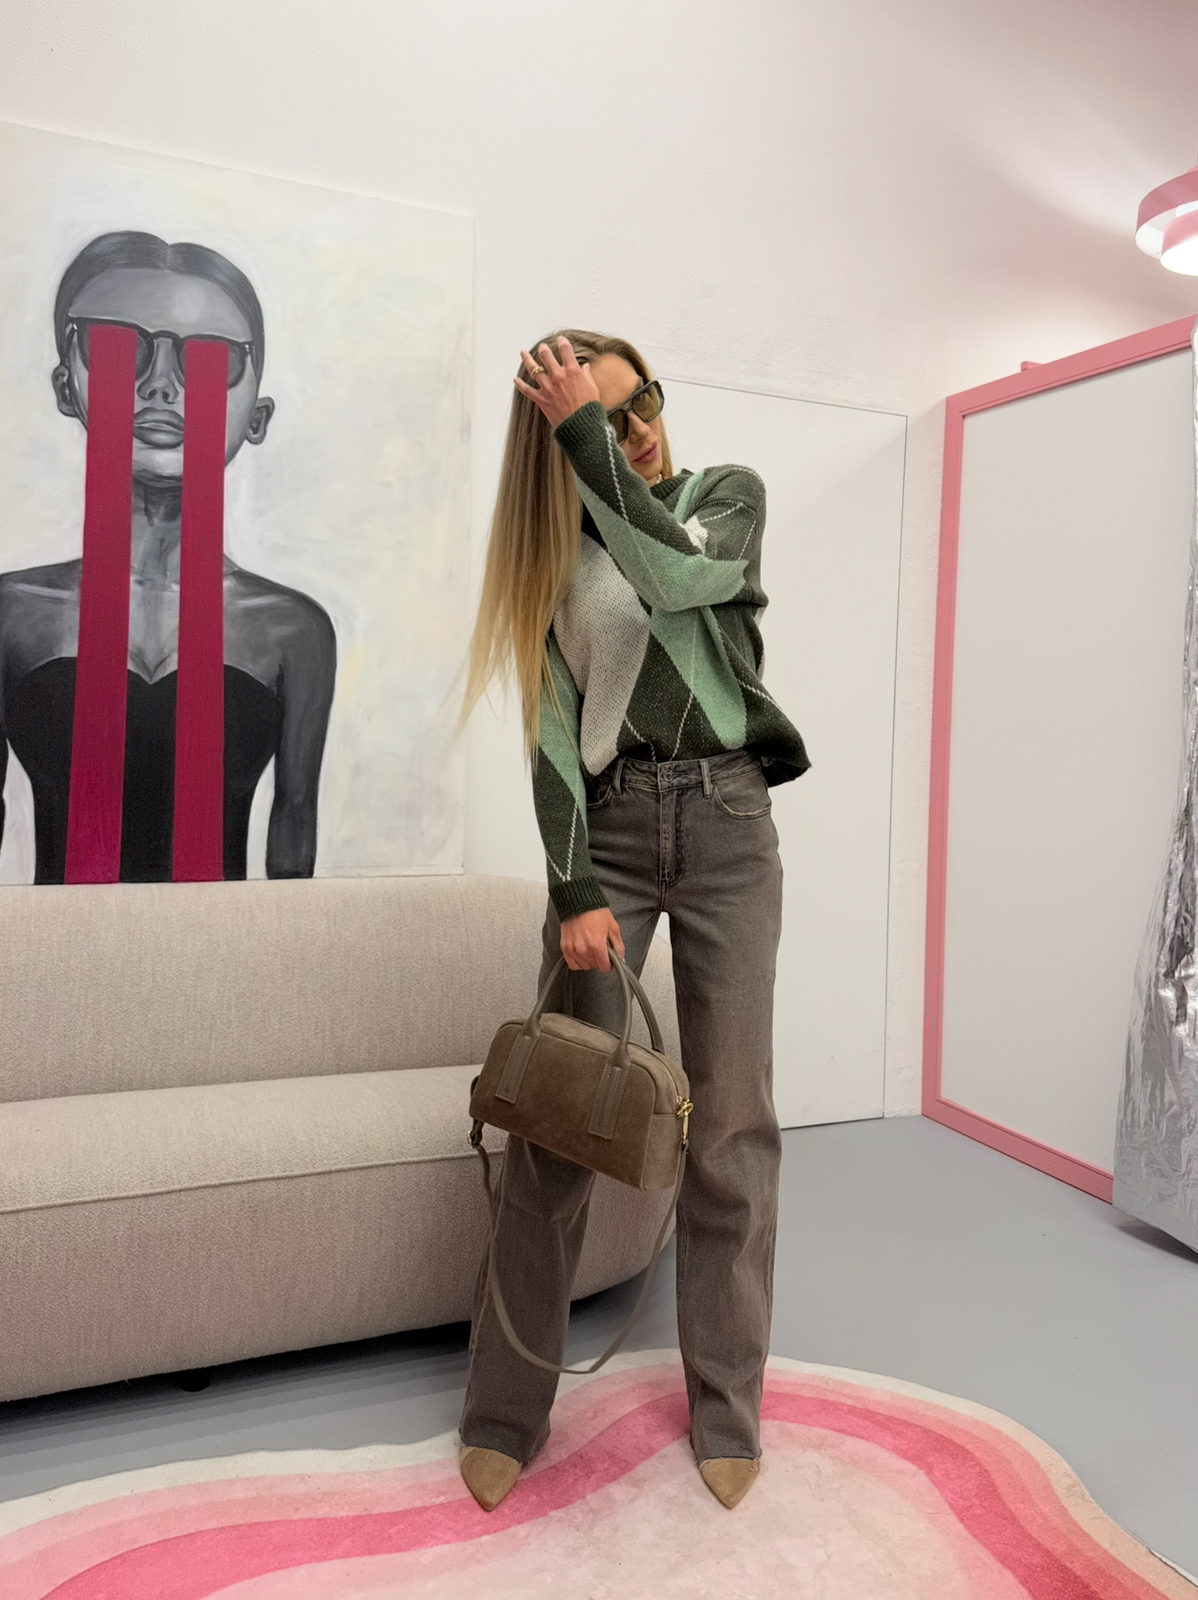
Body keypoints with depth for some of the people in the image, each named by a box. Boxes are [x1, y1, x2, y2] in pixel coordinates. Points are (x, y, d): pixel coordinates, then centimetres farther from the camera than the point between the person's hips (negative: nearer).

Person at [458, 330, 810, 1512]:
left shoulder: (730, 492, 9)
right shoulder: (558, 549, 8)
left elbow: (675, 574, -15)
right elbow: (553, 731, -2)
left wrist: (584, 434, -11)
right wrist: (574, 891, -12)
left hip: (727, 821, 0)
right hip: (607, 826, 0)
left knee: (730, 1120, 1)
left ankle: (725, 1407, 18)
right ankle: (506, 1411, 13)